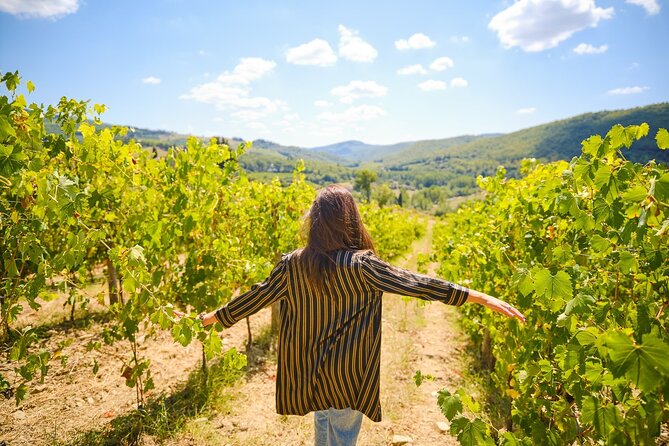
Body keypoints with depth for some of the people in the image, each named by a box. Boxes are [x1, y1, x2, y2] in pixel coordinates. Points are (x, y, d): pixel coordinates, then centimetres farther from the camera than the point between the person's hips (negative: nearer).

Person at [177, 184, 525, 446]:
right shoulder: (361, 265, -21)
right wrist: (480, 297, -18)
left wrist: (217, 316, 18)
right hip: (348, 374, -4)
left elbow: (258, 295, 1)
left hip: (308, 371, 4)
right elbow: (416, 284, -22)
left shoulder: (293, 264, -9)